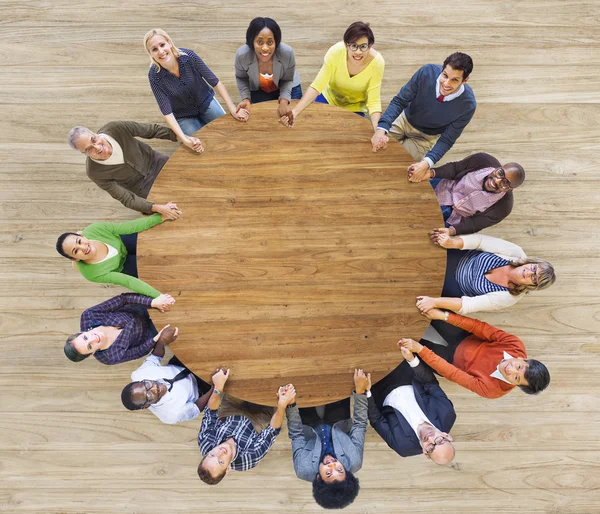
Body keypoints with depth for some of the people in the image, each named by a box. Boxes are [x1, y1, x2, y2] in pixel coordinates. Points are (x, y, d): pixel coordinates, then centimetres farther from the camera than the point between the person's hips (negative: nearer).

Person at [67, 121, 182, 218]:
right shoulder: (95, 172, -30)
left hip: (156, 162, 3)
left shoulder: (115, 128, -30)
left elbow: (151, 130, -16)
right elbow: (127, 199, -25)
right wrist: (157, 208, -39)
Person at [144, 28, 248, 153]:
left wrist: (233, 109, -25)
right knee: (201, 149, -15)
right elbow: (166, 111, -26)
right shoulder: (154, 75, -24)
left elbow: (214, 81, -18)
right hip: (184, 116, -1)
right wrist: (183, 138, -40)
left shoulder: (188, 56, -23)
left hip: (206, 102, 2)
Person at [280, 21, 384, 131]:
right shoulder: (335, 52, -29)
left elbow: (374, 102, -25)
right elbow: (316, 86, -28)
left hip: (355, 107, 0)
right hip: (329, 97, 1)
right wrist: (295, 111, -42)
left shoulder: (376, 62, -29)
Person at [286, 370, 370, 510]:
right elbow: (360, 425, -29)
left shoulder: (304, 469, -40)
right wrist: (360, 391, -37)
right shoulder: (354, 463, -38)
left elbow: (296, 434, -28)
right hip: (338, 427, 1)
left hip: (311, 428, -1)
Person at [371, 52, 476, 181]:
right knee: (373, 147, -10)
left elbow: (447, 139, -22)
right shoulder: (427, 72, -29)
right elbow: (399, 101, -22)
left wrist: (426, 163, -41)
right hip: (404, 119, 2)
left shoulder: (468, 104, -29)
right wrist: (381, 129, -40)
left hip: (426, 137, -1)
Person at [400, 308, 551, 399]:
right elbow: (482, 328, -29)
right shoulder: (516, 345, -26)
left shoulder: (490, 389, -31)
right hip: (467, 339, 3)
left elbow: (451, 373, -34)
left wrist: (419, 349, -40)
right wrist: (444, 316, -42)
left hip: (453, 358, -3)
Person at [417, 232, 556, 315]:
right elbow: (482, 240, -25)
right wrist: (452, 242, -44)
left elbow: (469, 305, -31)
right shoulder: (516, 253, -20)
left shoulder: (509, 297, -25)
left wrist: (435, 302, -43)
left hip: (457, 287, -2)